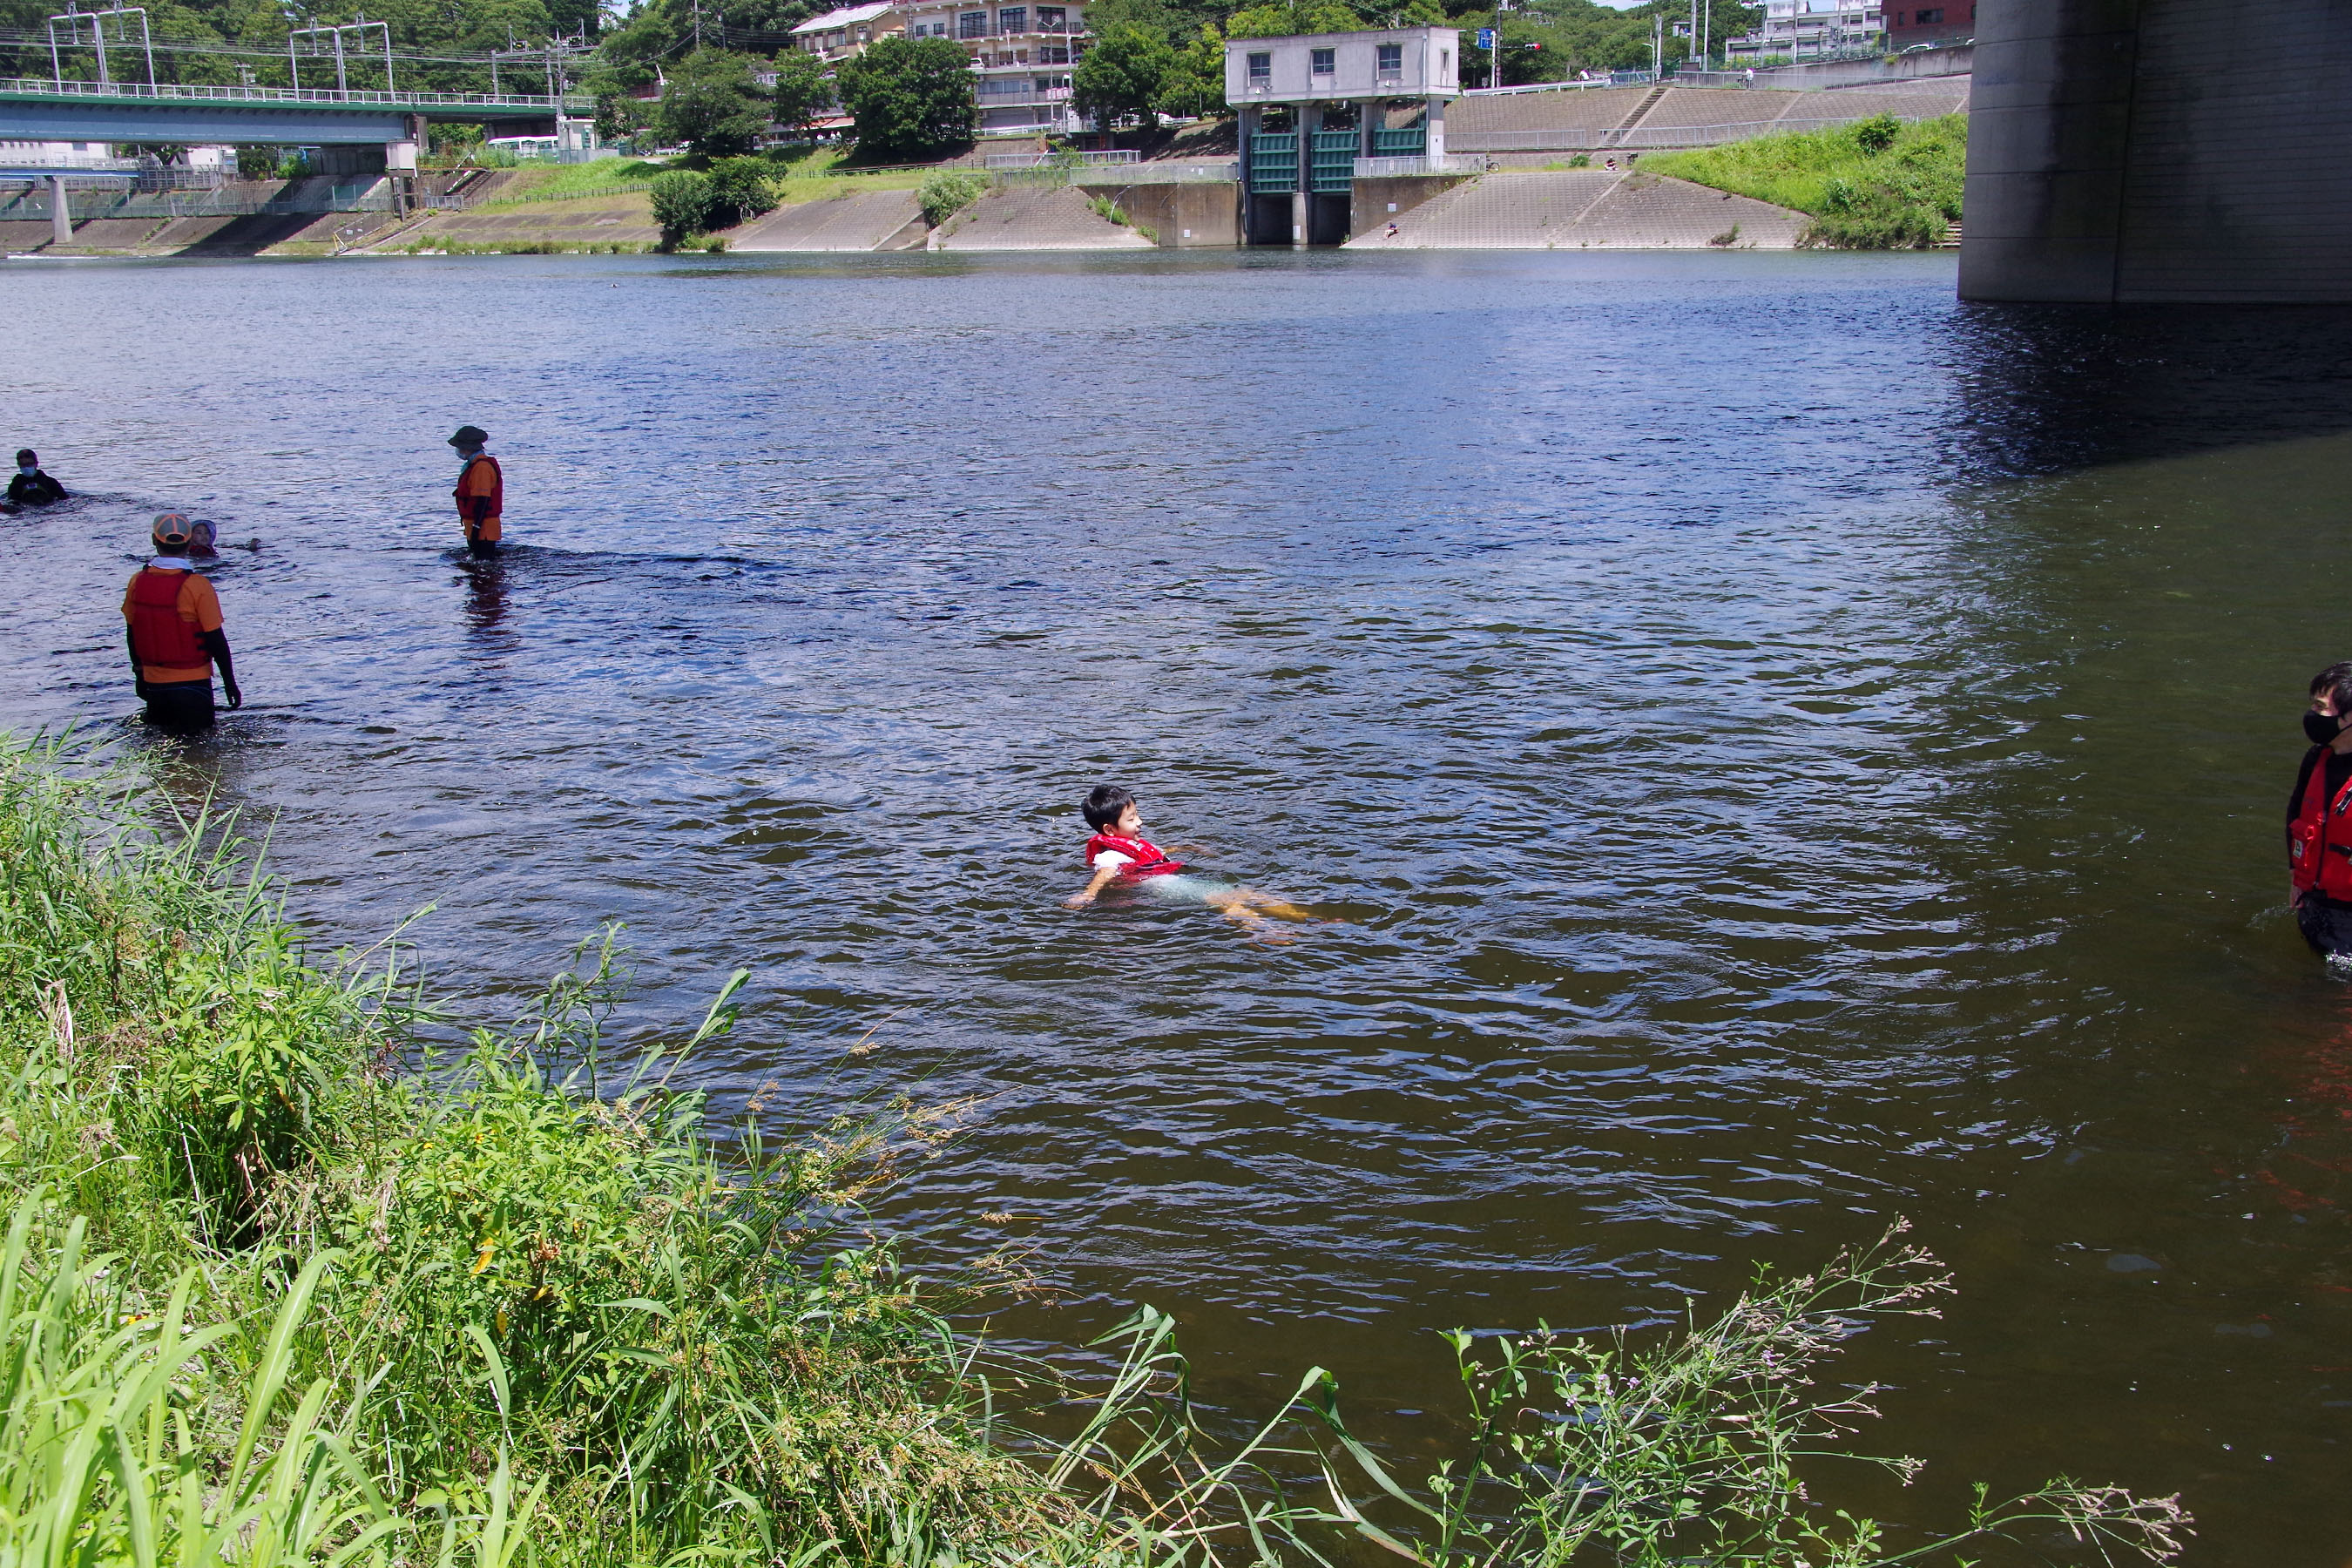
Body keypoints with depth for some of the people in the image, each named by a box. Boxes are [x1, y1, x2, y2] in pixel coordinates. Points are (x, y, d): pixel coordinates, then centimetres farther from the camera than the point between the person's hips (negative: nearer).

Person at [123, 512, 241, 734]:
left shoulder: (137, 581, -2)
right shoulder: (197, 585, -15)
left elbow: (133, 633, 8)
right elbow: (216, 639, -12)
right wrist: (230, 682, -2)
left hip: (154, 681, 4)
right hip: (193, 682, -4)